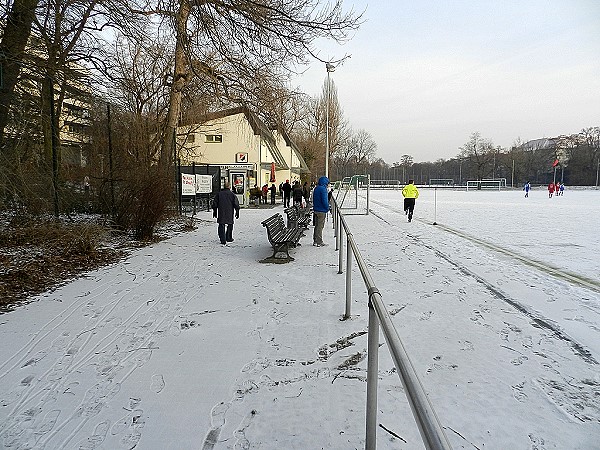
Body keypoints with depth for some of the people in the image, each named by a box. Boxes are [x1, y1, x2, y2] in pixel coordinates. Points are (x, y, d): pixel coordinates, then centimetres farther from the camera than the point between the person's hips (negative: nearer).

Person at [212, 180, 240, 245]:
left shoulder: (219, 194, 3)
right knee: (230, 225, 17)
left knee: (221, 226, 3)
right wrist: (237, 213, 6)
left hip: (221, 214, 0)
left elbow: (214, 204, 6)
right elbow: (236, 205, -2)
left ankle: (223, 240, -5)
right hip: (229, 214, 0)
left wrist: (214, 212, 15)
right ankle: (229, 238, 24)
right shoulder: (232, 195, -1)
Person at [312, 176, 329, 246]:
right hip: (321, 211, -9)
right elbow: (324, 200, -20)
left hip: (316, 210, 9)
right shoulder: (323, 189, -16)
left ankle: (315, 241, 18)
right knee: (320, 226, -4)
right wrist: (327, 208, -8)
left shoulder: (316, 188, 12)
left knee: (316, 225, 14)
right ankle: (319, 242, 1)